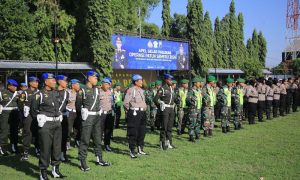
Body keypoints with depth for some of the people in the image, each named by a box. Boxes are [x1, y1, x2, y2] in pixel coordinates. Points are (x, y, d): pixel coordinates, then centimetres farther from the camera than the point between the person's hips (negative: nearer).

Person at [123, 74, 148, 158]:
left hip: (142, 112, 8)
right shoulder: (131, 90, -12)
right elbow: (125, 102, -15)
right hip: (134, 113, -8)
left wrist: (144, 108, 16)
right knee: (133, 132, -3)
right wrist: (130, 110, -4)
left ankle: (140, 149, 26)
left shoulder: (141, 90, 15)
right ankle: (132, 151, 6)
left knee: (142, 132, 13)